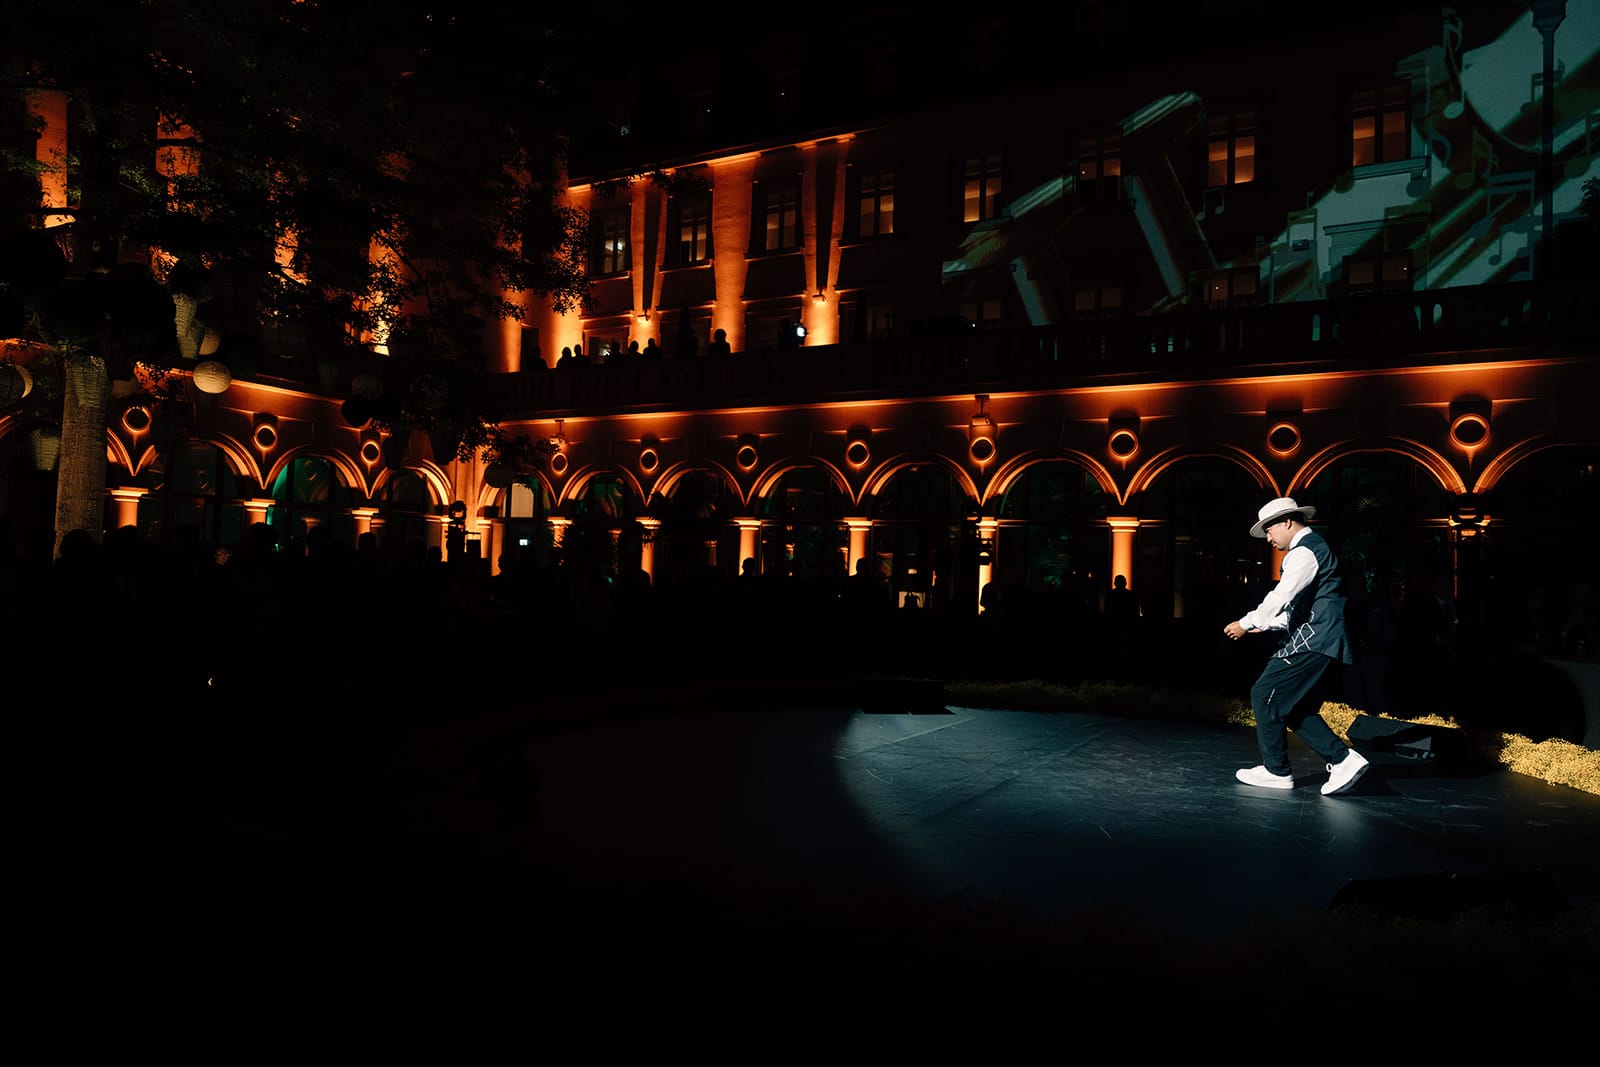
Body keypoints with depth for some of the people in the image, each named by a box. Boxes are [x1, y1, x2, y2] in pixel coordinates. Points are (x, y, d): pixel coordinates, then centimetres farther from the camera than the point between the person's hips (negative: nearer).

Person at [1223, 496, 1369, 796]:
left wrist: (1246, 624, -14)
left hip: (1312, 640, -11)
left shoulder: (1304, 551, -11)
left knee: (1264, 696, -5)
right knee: (1295, 708, 12)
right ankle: (1342, 759, 6)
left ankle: (1276, 770, 4)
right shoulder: (1315, 547, 22)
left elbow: (1281, 595, -22)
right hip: (1318, 639, 11)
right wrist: (1265, 624, 18)